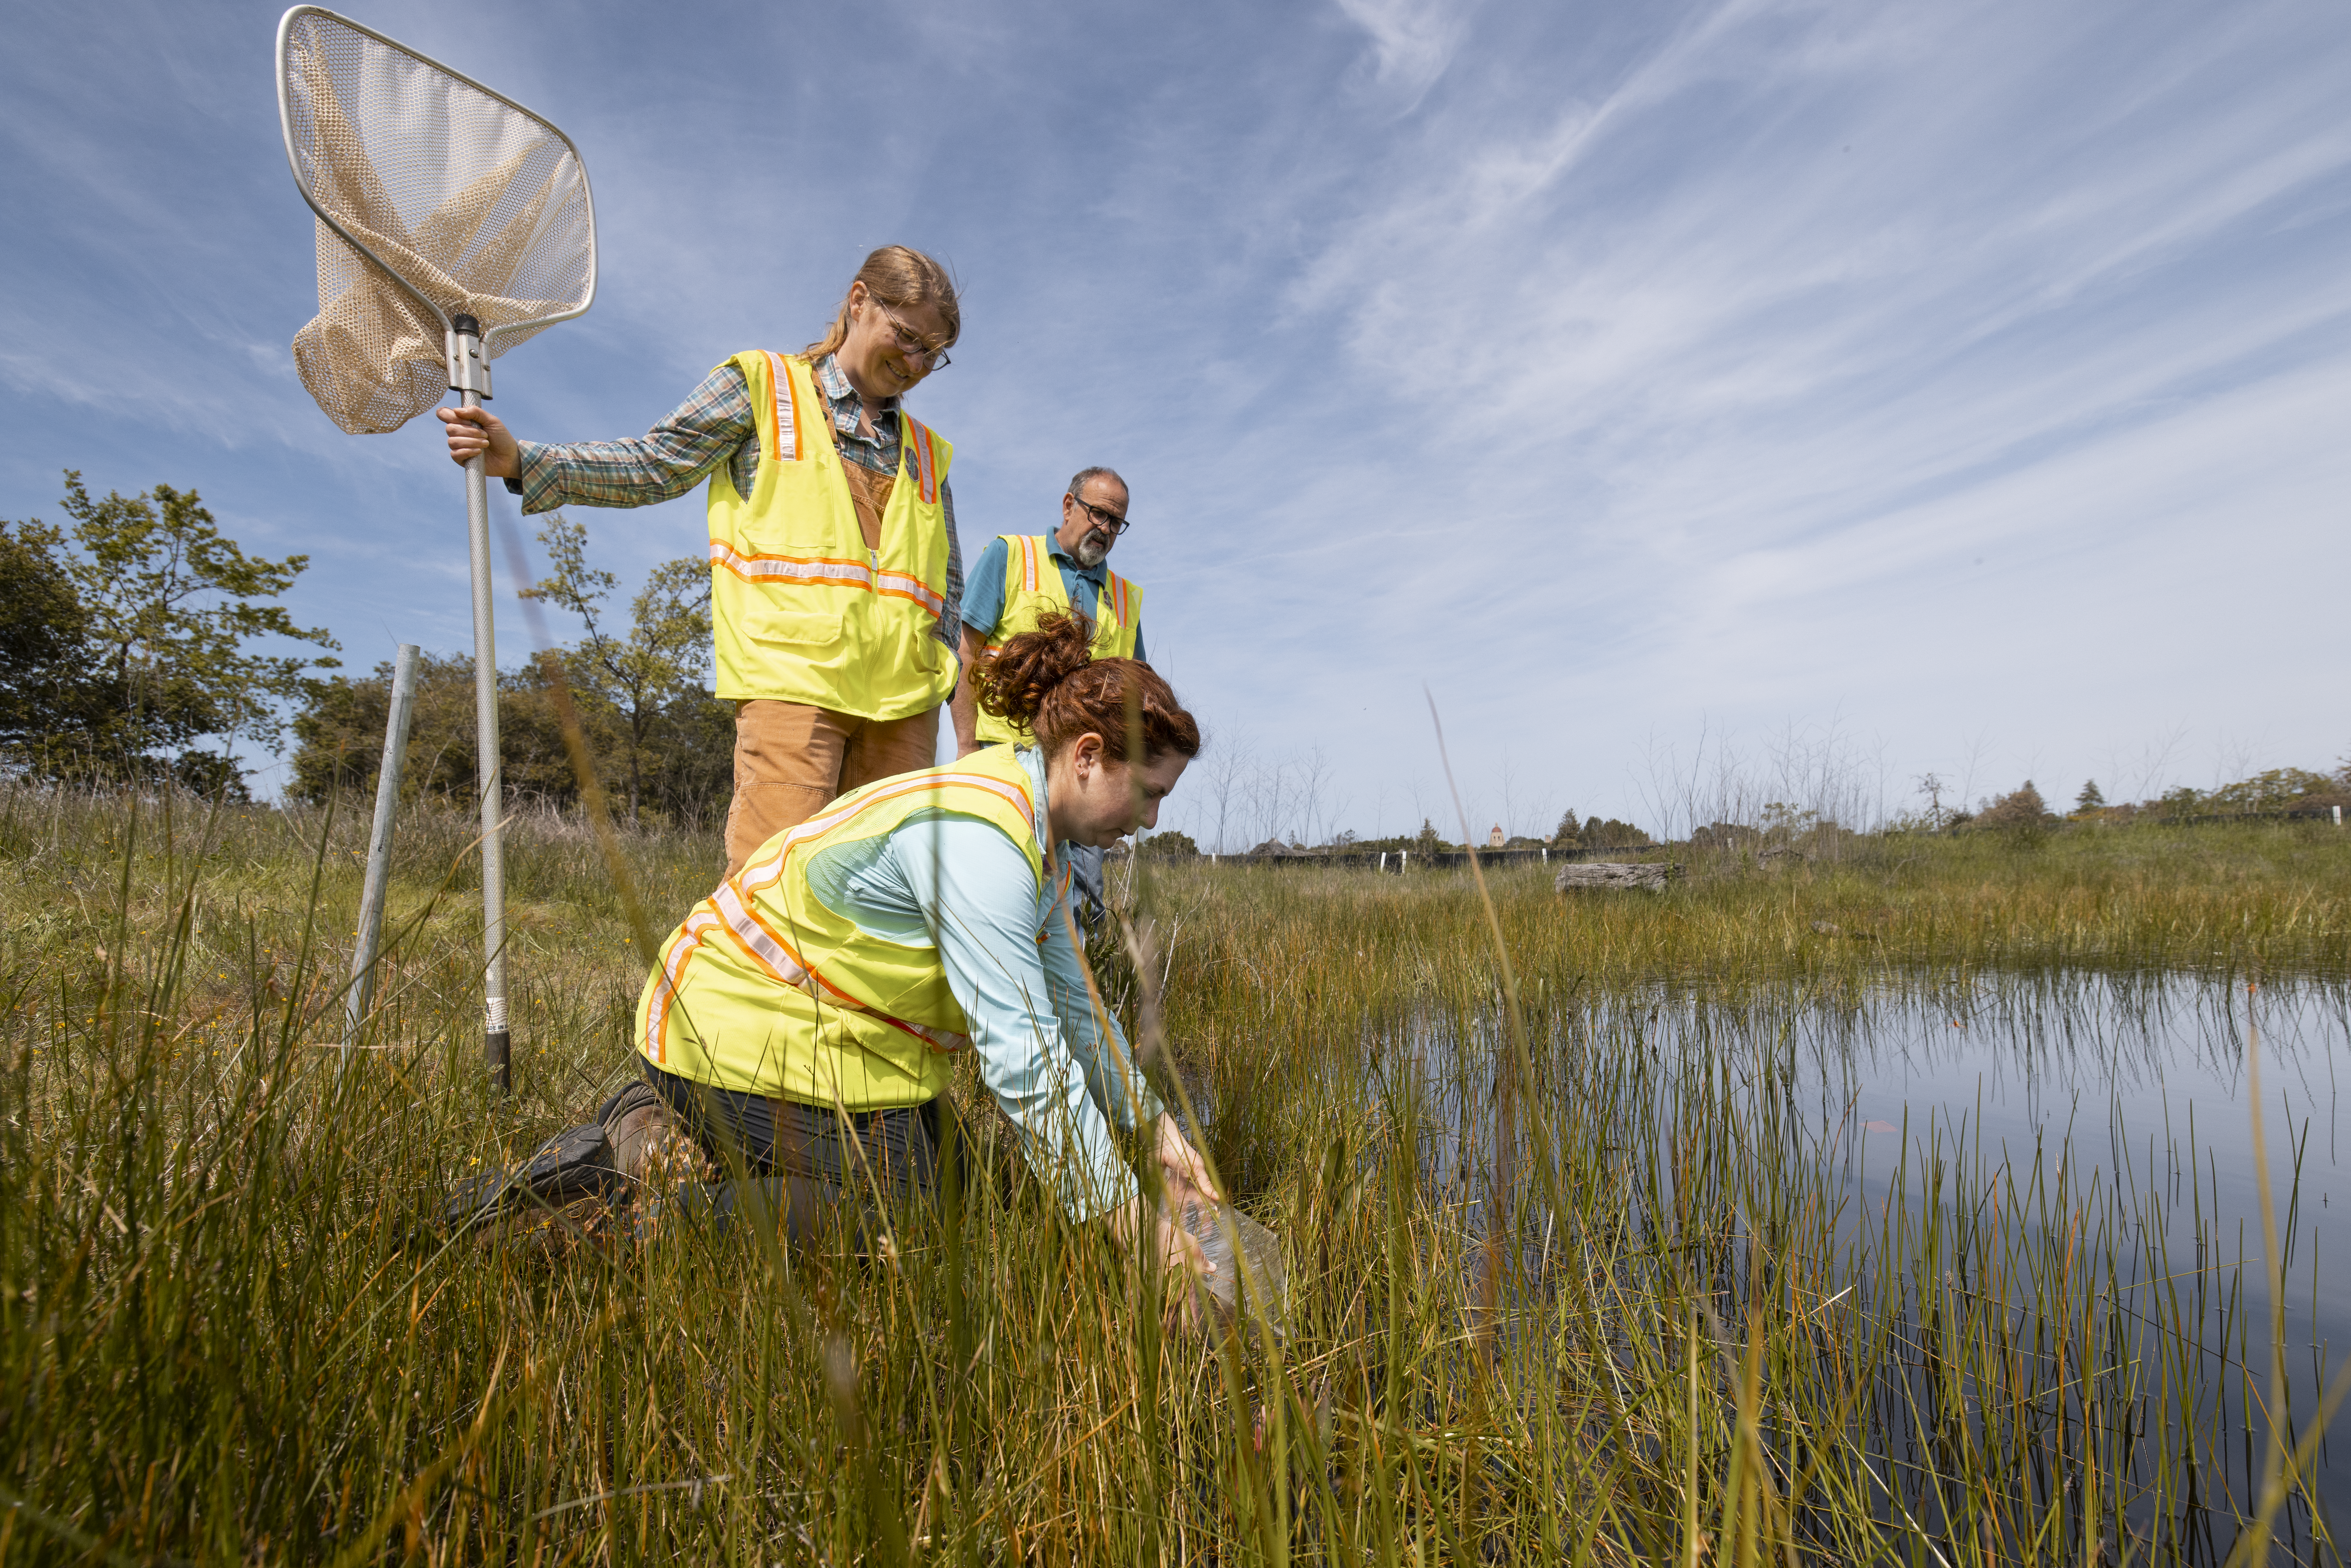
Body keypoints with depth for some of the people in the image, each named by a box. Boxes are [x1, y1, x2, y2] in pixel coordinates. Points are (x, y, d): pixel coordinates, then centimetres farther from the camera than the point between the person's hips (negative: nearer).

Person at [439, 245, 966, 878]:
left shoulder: (927, 452, 23)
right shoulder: (763, 385, 12)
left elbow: (948, 581, 24)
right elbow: (656, 466, 7)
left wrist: (943, 666, 10)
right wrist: (522, 462, -5)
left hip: (904, 696, 4)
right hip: (792, 678, -4)